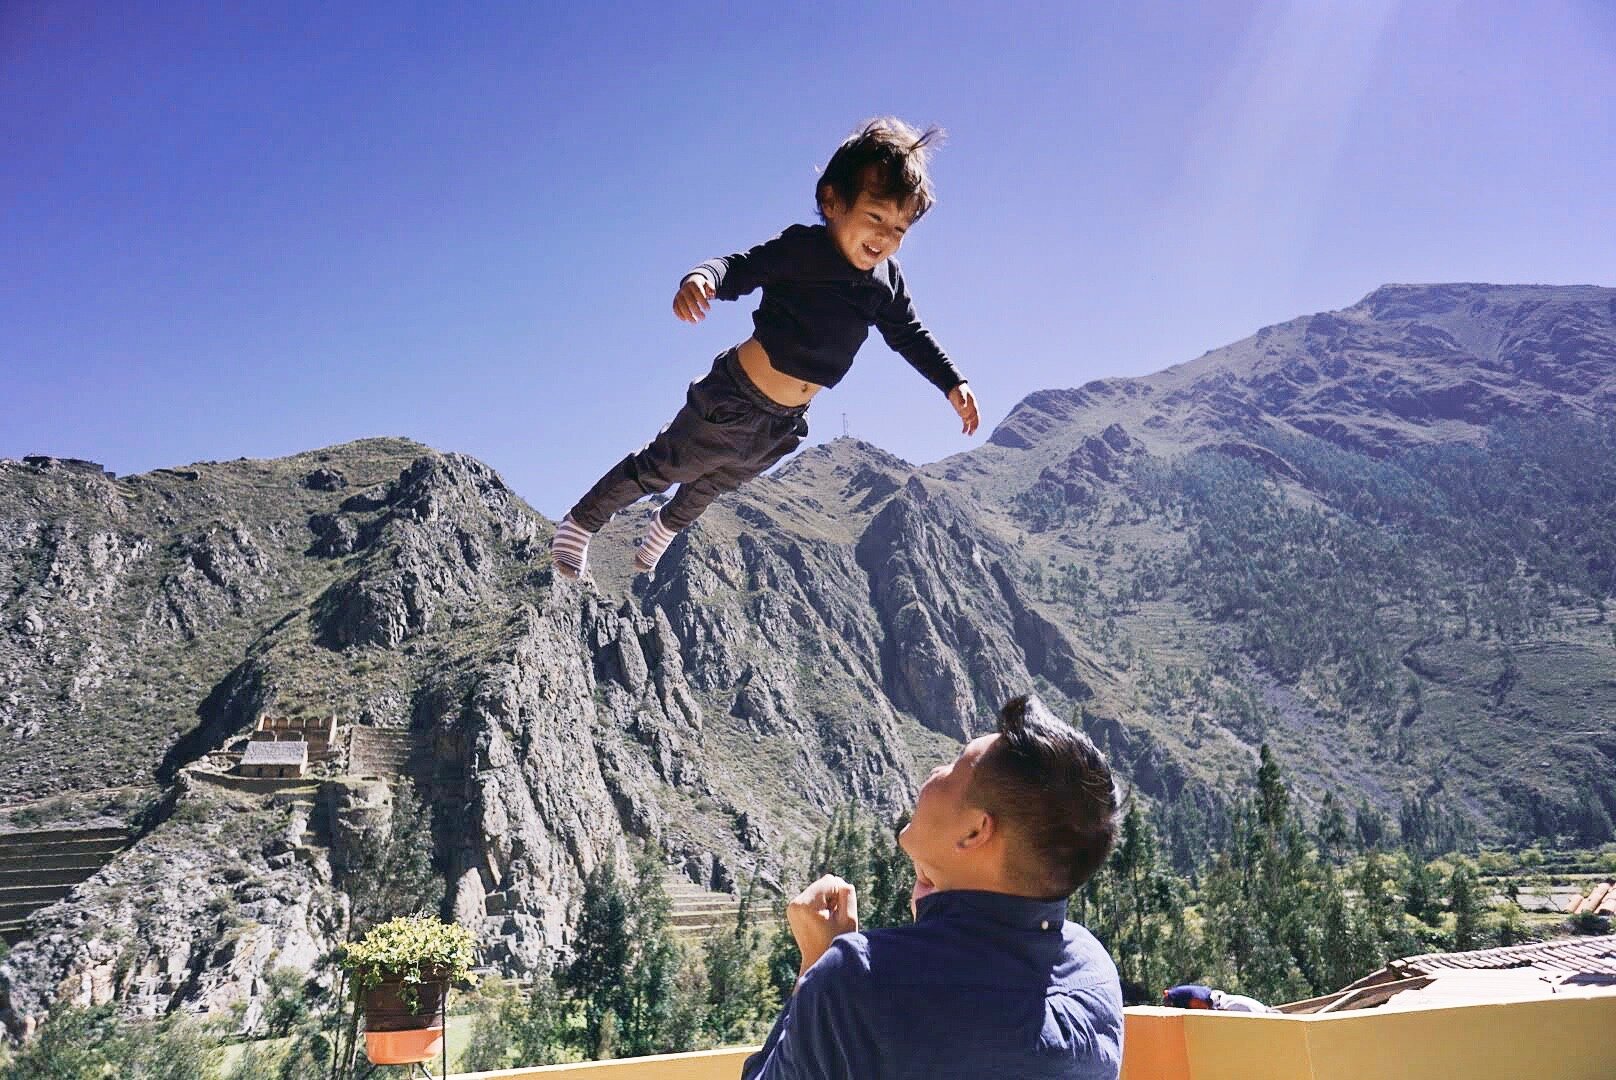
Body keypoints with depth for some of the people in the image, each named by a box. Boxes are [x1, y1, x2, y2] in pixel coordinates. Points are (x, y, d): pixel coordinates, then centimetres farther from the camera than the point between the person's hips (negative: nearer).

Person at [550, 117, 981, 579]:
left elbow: (910, 335, 9)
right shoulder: (800, 248, -22)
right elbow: (740, 267, -31)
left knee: (711, 485, 32)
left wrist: (953, 383, 7)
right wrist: (702, 278, -52)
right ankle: (580, 523, 35)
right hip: (732, 401, -6)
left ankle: (667, 525, 63)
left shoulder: (886, 281, -4)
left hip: (782, 425, 7)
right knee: (659, 468, 10)